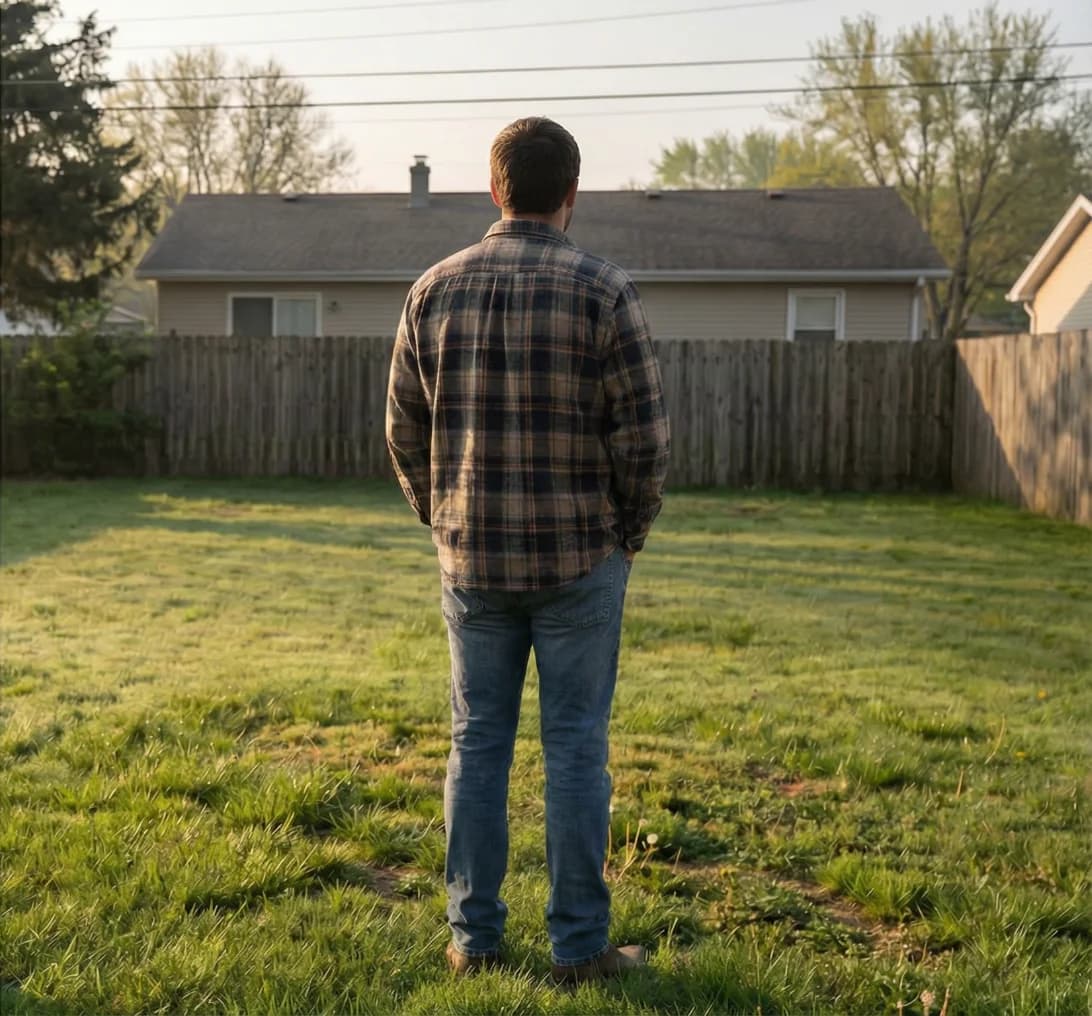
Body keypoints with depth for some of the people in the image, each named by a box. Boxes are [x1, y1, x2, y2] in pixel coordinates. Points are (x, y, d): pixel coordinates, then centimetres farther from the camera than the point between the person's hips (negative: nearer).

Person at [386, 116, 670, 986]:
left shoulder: (435, 290, 2)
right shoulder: (604, 291, -9)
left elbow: (406, 434, 7)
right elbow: (643, 440, -9)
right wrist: (629, 538, 6)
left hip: (472, 561, 3)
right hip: (579, 558, -3)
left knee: (478, 743, 12)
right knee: (576, 748, 6)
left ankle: (474, 937, 20)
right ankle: (580, 946, 14)